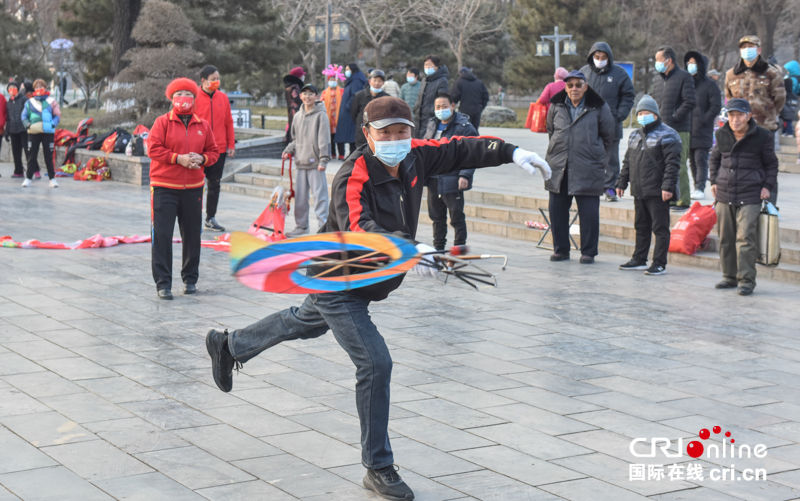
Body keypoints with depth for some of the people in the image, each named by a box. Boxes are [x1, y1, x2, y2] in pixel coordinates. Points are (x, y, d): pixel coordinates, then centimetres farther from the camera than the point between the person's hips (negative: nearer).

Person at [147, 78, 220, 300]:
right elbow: (153, 149, -8)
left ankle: (190, 278, 23)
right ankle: (163, 283, -1)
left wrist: (201, 159, -9)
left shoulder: (203, 125, 9)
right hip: (164, 188, -3)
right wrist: (179, 158, -15)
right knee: (162, 235, -6)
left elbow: (213, 152, 12)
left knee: (192, 235, 8)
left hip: (193, 189, 3)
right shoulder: (162, 122, -1)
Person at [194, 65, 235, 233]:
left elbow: (228, 122, 10)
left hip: (219, 149, 4)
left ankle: (210, 219, 18)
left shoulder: (223, 97, 6)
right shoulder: (194, 98, -6)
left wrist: (231, 144, 8)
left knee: (215, 184, 9)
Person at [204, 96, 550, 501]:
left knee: (304, 323, 33)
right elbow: (359, 230, -48)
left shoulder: (413, 158, -11)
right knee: (375, 362, -18)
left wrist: (511, 152, -13)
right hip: (337, 284, -9)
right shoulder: (353, 178, -33)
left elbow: (459, 150, -1)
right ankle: (378, 468, -5)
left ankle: (229, 345, 59)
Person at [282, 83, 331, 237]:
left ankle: (323, 226, -3)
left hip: (315, 163, -6)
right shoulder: (298, 116, 14)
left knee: (319, 195, -7)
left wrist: (323, 160, -16)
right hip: (301, 162, 6)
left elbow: (324, 139, -10)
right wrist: (289, 150, 7)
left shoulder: (321, 115, -5)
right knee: (300, 197, 11)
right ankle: (301, 226, 21)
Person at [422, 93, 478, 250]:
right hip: (433, 180, 7)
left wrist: (465, 175, -22)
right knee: (436, 216, 16)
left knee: (456, 217, -2)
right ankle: (438, 247, 27)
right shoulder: (432, 125, 13)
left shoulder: (464, 126, -9)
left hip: (452, 181, -7)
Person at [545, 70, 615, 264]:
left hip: (588, 168, -3)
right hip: (558, 167, 3)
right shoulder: (556, 106, 8)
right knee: (557, 209, 7)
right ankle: (560, 249, 19)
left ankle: (588, 252, 8)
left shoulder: (598, 107, 0)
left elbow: (608, 134, 10)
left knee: (588, 212, -3)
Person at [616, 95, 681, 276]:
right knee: (641, 227, 16)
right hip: (639, 191, 8)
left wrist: (668, 186, -20)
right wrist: (622, 182, 19)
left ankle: (659, 263, 0)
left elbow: (672, 163, -14)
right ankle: (639, 259, 25)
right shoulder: (635, 135, 17)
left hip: (657, 192, -8)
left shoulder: (666, 135, -7)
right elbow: (627, 161, 24)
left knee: (660, 228, -3)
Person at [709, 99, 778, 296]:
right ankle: (730, 276, 21)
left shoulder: (762, 136, -3)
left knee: (746, 238, -12)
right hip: (724, 195, 4)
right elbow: (715, 158, 23)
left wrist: (767, 186, -3)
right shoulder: (722, 134, 7)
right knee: (725, 239, 9)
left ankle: (746, 280, -8)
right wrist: (714, 181, 12)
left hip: (750, 197, -4)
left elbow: (771, 164, 8)